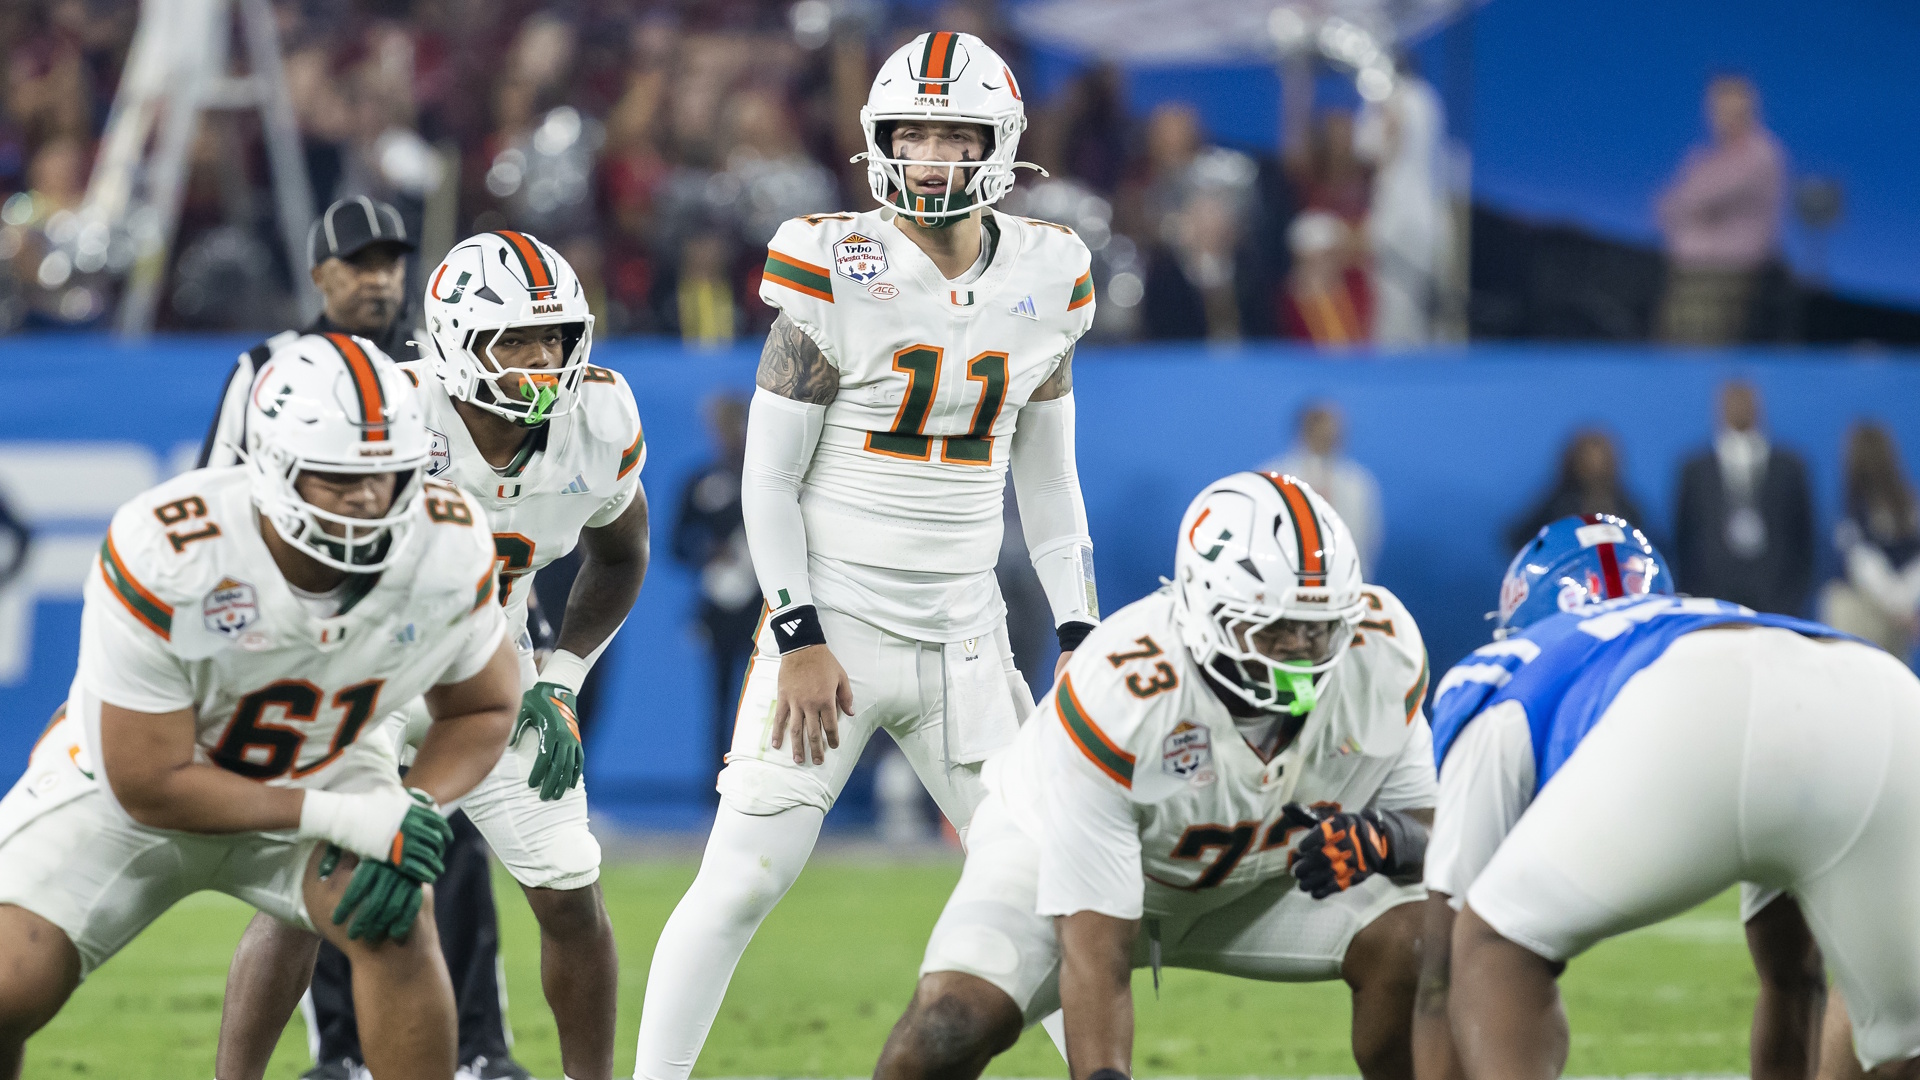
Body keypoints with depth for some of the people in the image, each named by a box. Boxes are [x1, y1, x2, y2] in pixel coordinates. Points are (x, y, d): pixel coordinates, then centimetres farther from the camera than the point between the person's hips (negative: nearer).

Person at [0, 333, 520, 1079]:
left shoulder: (450, 548, -23)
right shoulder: (165, 554, -35)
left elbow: (482, 708, -2)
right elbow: (150, 785, -26)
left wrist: (413, 814, -23)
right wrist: (340, 818, -31)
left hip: (320, 772, 3)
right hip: (126, 777, -2)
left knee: (398, 929, -26)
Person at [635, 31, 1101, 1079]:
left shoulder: (1043, 278, 4)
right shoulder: (836, 271, -9)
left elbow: (1048, 480, 14)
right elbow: (768, 479, -6)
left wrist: (1080, 634, 7)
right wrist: (799, 640, -12)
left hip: (966, 639, 4)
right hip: (833, 627, -4)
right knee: (743, 879, -8)